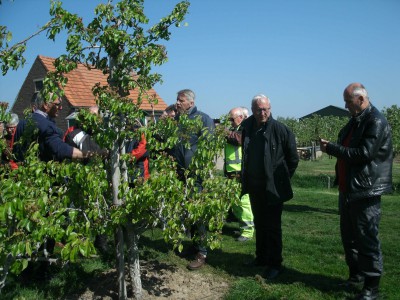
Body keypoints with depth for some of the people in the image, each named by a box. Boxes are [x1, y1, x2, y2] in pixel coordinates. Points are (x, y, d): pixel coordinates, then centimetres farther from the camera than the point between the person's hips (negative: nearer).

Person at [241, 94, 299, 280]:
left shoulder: (281, 130, -14)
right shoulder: (247, 127, 1)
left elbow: (293, 158, -6)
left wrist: (282, 179, -1)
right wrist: (245, 179, 13)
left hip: (273, 187, -6)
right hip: (254, 186, 6)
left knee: (272, 226, 1)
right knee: (259, 223, 17)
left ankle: (275, 264, 14)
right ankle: (261, 257, 32)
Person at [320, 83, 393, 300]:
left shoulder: (376, 122, -15)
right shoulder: (355, 120, 13)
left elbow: (364, 153, -24)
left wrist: (332, 148, -17)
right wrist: (331, 146, 0)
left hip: (365, 191, -9)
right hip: (348, 189, 9)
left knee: (366, 239, -1)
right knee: (348, 235, 17)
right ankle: (356, 274, 32)